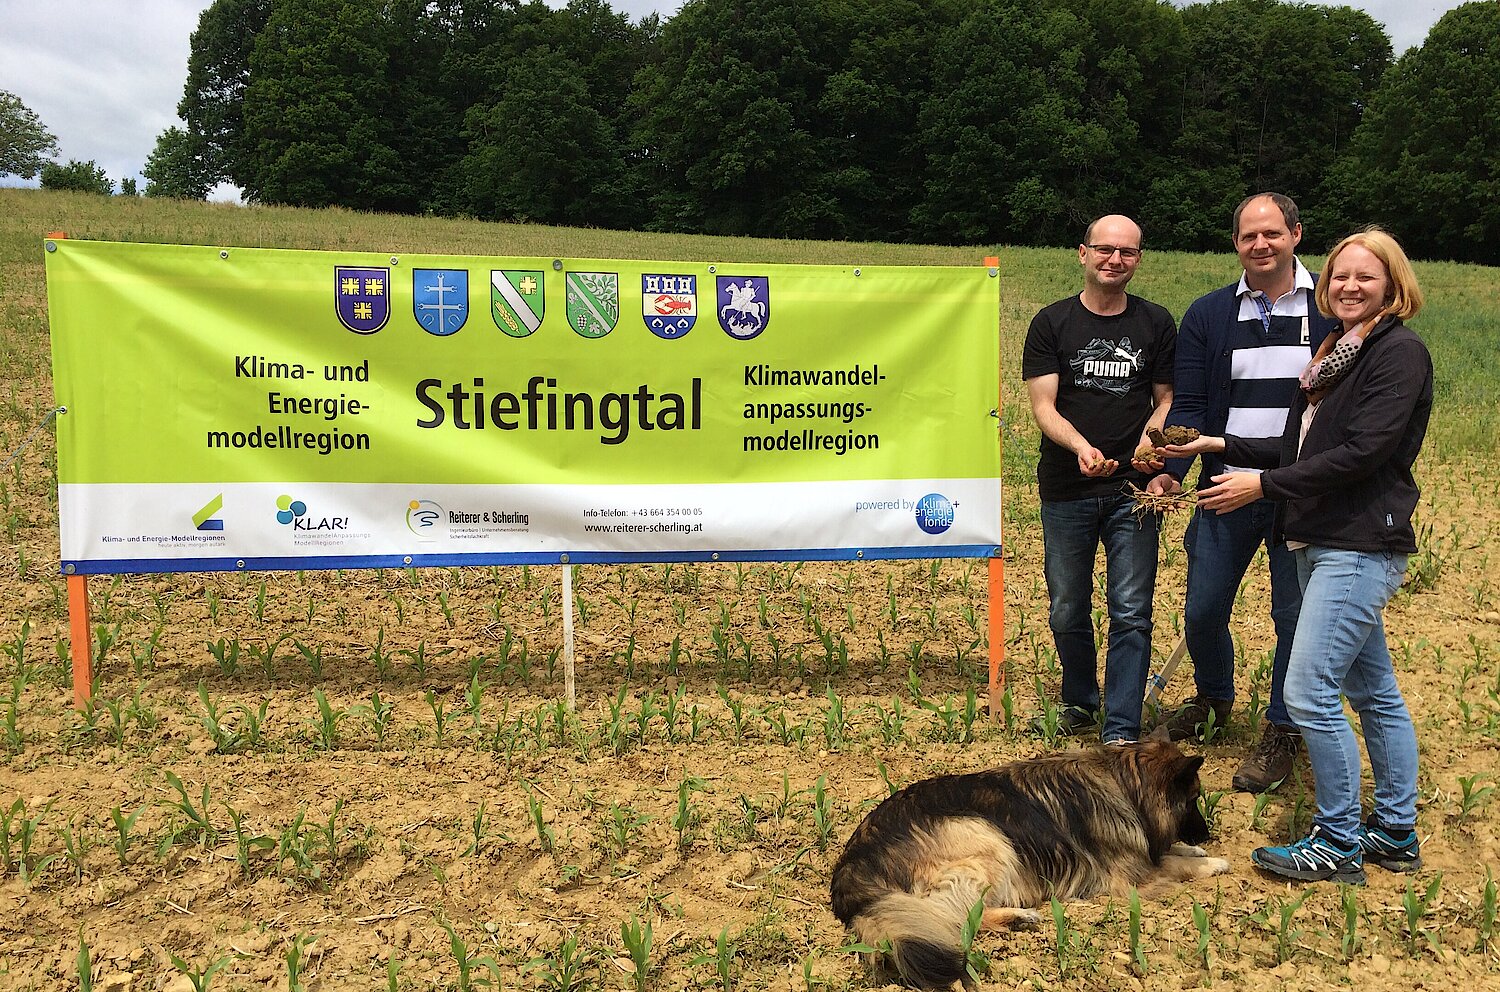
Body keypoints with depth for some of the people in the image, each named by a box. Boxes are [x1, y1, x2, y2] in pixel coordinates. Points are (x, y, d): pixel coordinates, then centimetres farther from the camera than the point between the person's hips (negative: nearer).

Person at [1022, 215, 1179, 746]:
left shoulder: (1156, 323, 7)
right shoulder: (1051, 323, 2)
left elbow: (1167, 399, 11)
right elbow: (1043, 406, -4)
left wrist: (1150, 440, -11)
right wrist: (1080, 446, -23)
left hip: (1134, 489, 0)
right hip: (1066, 491, 0)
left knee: (1130, 613, -3)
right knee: (1067, 611, 11)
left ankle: (1121, 732, 6)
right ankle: (1079, 704, 34)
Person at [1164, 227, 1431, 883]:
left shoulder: (1399, 353, -11)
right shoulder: (1337, 354, 17)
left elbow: (1361, 453, -20)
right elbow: (1298, 448, 17)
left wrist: (1263, 485, -19)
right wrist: (1218, 446, 11)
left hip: (1360, 546, -9)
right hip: (1323, 541, 9)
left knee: (1309, 692, -11)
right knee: (1374, 692, 16)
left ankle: (1338, 845, 4)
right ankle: (1395, 834, 27)